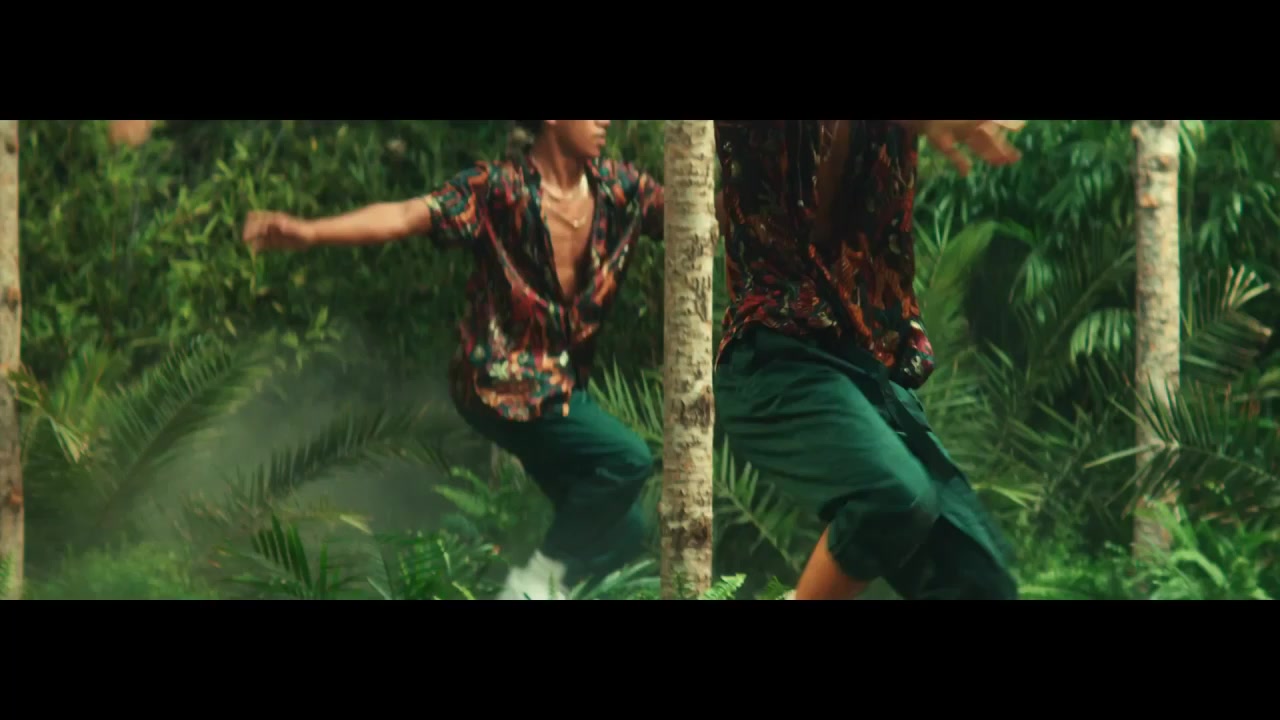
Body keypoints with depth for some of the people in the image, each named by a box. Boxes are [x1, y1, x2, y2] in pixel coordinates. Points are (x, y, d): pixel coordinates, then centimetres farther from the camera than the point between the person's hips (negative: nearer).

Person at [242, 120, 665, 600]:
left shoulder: (617, 187, 1)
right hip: (502, 383, -7)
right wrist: (309, 233, -40)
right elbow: (407, 216, -27)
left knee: (622, 533, 6)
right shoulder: (498, 190, -16)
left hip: (560, 385, 7)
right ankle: (538, 578, -6)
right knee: (628, 459, -23)